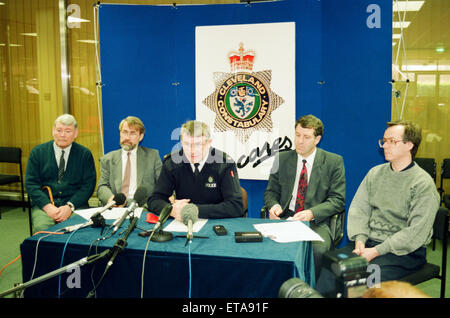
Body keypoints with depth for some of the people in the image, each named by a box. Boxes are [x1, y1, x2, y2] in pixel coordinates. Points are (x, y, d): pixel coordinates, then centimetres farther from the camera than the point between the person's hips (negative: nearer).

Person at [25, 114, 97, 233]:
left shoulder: (85, 154, 7)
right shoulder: (37, 152, 9)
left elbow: (88, 185, 1)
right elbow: (31, 184, 2)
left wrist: (70, 206, -14)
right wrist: (48, 206, -13)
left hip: (75, 205, -1)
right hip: (44, 205, 1)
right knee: (41, 228, -30)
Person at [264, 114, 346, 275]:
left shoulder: (334, 162, 4)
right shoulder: (282, 159, 11)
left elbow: (338, 200, 1)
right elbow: (271, 191, 16)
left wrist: (311, 213, -16)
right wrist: (274, 205, -8)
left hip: (316, 223, -1)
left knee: (318, 249, -33)